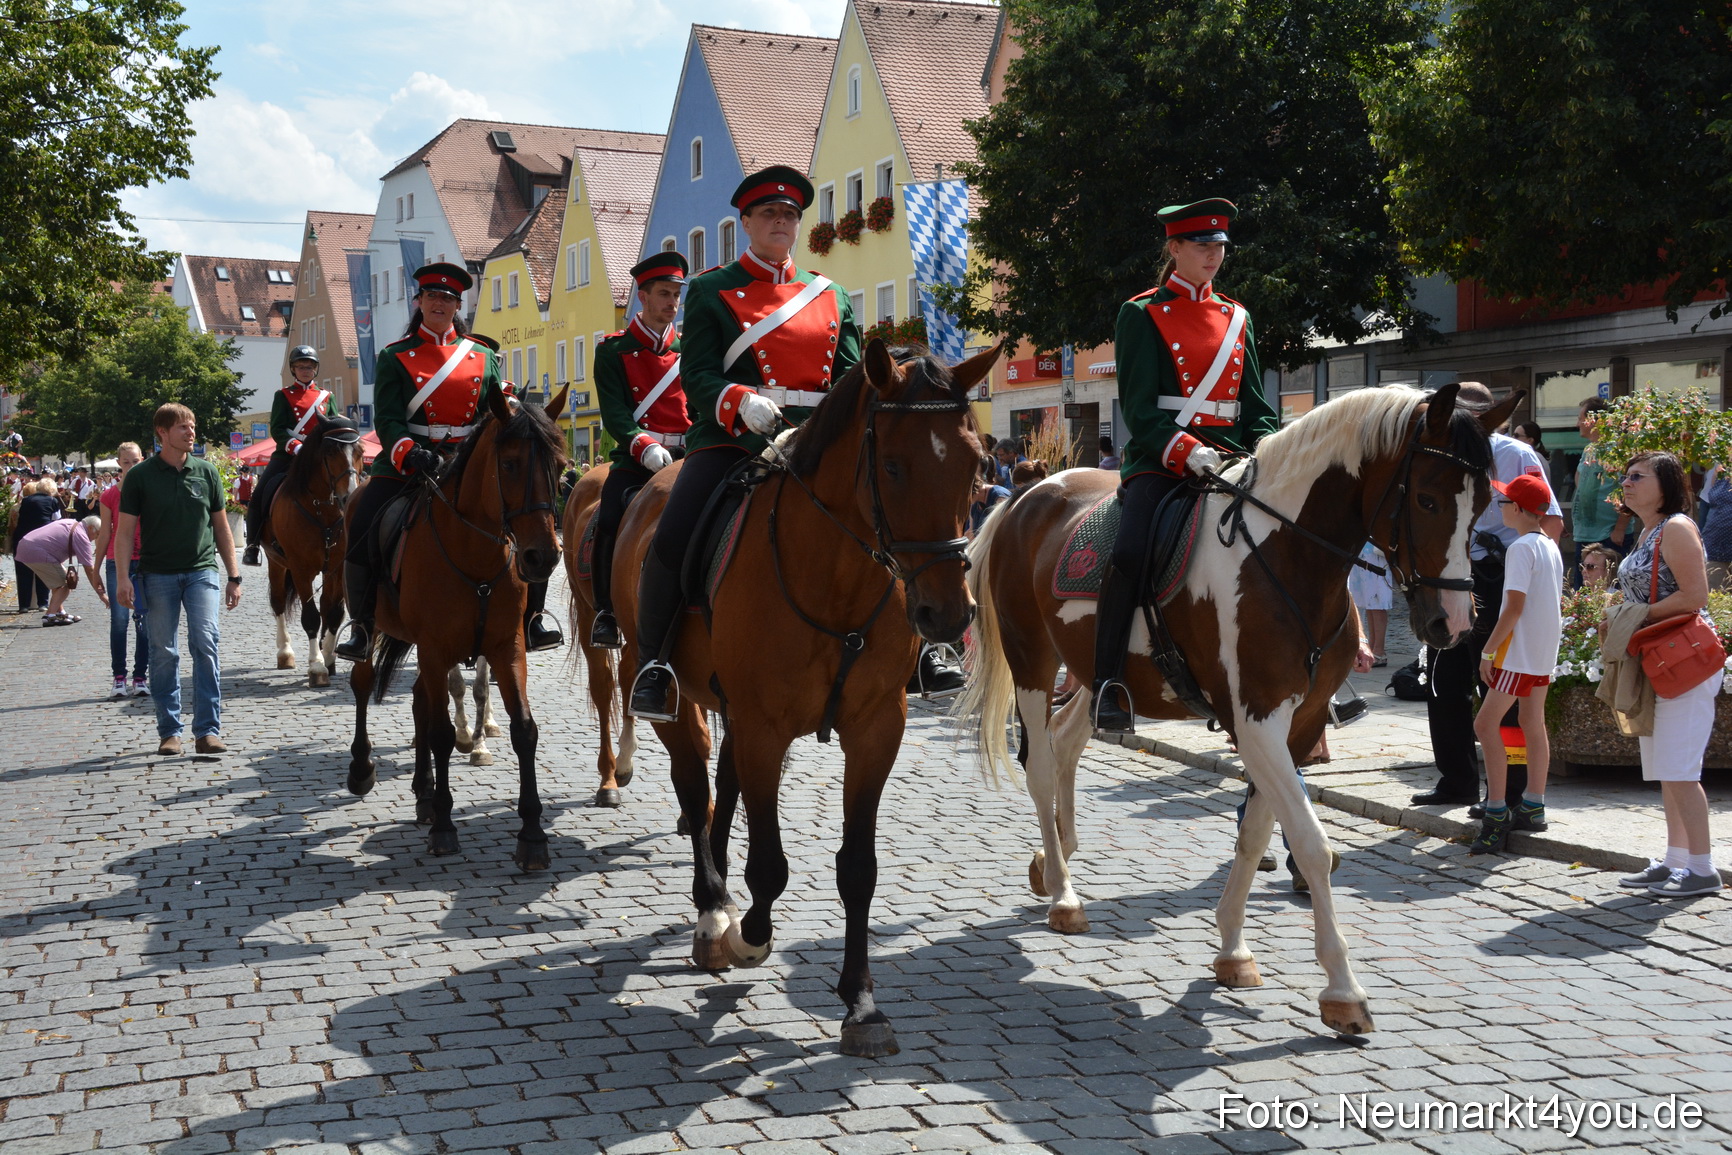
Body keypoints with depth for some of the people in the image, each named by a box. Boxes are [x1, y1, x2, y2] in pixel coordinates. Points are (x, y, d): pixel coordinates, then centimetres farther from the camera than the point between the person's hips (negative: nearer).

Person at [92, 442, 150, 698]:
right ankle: (119, 678, 3)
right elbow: (104, 535, 7)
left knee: (144, 621, 0)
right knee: (119, 620, -3)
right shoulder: (109, 495, 4)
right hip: (117, 562, 0)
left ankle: (140, 677, 8)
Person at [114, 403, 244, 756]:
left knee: (205, 644, -11)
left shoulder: (206, 472, 7)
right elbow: (125, 529, 0)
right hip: (157, 575, -1)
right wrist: (122, 577, -10)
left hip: (201, 571, 1)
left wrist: (234, 577, 9)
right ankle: (169, 732, 14)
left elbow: (221, 527, 12)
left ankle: (207, 730, -8)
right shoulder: (141, 476, 0)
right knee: (163, 653, 4)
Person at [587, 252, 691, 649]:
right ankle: (606, 612, -11)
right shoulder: (613, 351, 5)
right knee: (608, 521, -26)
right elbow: (614, 414, -5)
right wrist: (645, 447, -22)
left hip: (686, 456, 3)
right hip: (635, 457, -3)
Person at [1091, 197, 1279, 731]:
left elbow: (1256, 405, 17)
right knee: (1130, 551, -29)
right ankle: (1108, 683, -21)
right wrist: (1187, 450, -21)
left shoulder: (1237, 318, 19)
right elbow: (1139, 408, -6)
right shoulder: (1143, 313, 4)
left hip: (1229, 456, 5)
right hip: (1159, 457, -5)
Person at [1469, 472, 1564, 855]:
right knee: (1533, 724, 13)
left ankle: (1497, 812, -10)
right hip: (1545, 650, 9)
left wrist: (1487, 651, -17)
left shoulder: (1521, 548, -16)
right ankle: (1533, 808, 18)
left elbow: (1515, 605, -21)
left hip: (1519, 650, -9)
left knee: (1486, 723, -8)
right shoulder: (1551, 547, 11)